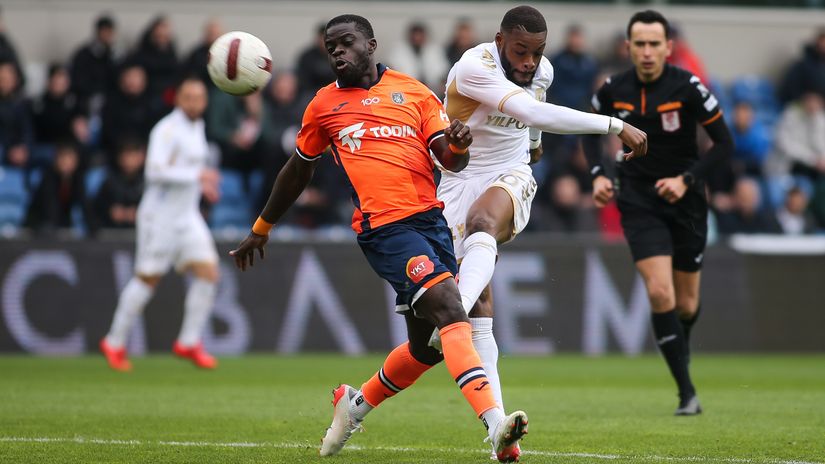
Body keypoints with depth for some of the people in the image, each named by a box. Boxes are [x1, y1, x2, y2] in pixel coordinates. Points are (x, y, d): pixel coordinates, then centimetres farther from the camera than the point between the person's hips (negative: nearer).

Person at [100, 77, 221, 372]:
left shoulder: (197, 127, 12)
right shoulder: (168, 129, -16)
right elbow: (155, 170, -27)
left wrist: (200, 182, 17)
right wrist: (196, 176, -26)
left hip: (188, 215, 8)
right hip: (161, 215, -8)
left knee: (208, 272, -4)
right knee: (147, 279, -2)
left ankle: (189, 342, 3)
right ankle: (115, 343, 12)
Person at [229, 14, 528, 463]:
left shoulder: (413, 92, 14)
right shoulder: (324, 104, 12)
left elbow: (450, 160, 8)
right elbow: (298, 170, 26)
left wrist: (457, 145, -17)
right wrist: (260, 229, 32)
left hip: (431, 218, 4)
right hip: (383, 226, -4)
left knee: (427, 347, 9)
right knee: (450, 309, -23)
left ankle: (356, 404, 35)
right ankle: (495, 423, -33)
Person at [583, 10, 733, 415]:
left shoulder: (687, 88, -14)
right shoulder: (614, 90, -5)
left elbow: (724, 144, -9)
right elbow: (590, 132, 14)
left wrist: (687, 179, -20)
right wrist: (598, 175, -2)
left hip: (685, 201, 0)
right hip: (639, 201, 0)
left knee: (686, 305, 8)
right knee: (660, 292, -18)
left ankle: (679, 348, 46)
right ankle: (686, 392, -12)